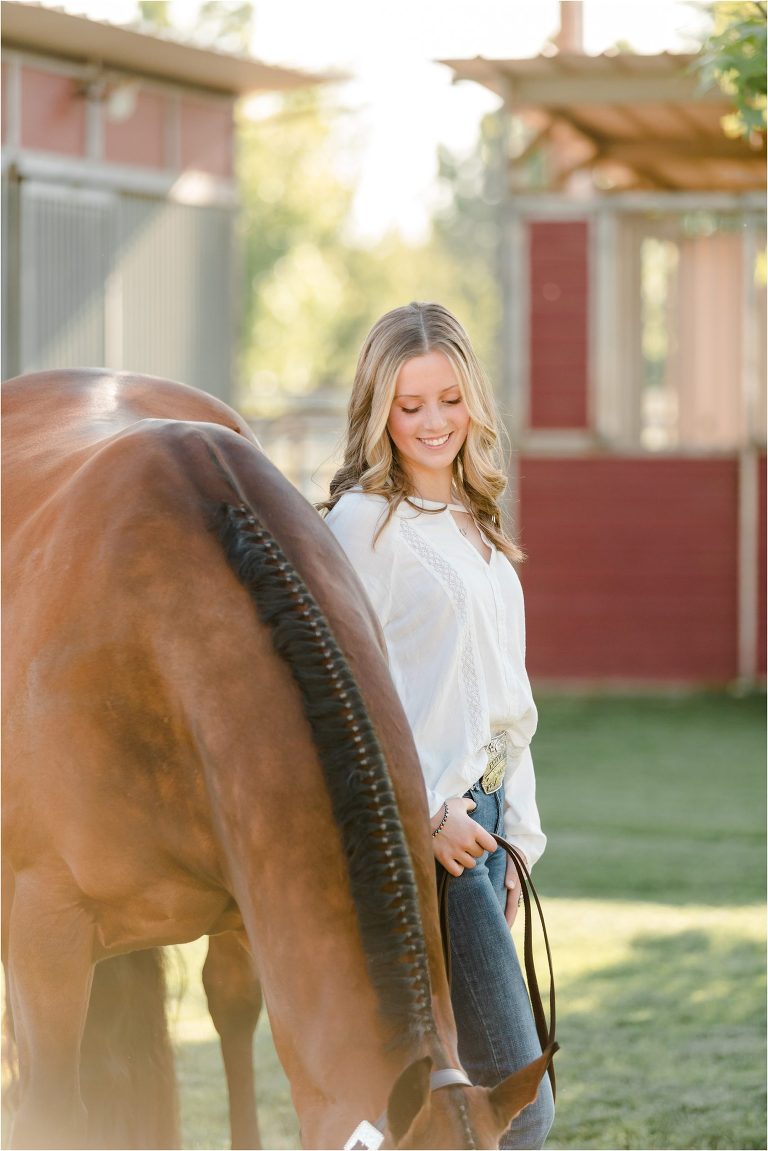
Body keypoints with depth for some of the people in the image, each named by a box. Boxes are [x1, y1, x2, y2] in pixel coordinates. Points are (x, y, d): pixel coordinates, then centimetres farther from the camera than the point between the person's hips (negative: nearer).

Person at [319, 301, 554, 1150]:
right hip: (422, 824, -8)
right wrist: (429, 813, -16)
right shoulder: (364, 522, -7)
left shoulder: (473, 528, 18)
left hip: (479, 808, 8)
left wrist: (515, 840, 18)